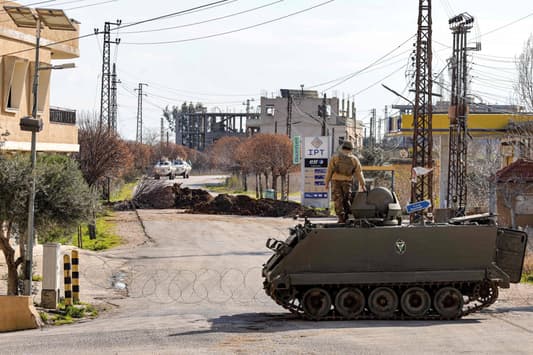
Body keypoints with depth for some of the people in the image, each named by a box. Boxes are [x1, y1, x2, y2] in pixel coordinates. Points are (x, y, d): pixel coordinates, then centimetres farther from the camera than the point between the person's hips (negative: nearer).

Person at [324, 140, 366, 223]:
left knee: (338, 201, -1)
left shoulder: (335, 157, -2)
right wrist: (362, 185, 7)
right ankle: (348, 217, 5)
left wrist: (327, 182, 3)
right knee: (346, 200, 13)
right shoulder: (354, 159, 3)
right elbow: (359, 173, 3)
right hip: (347, 182, 2)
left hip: (336, 181, -2)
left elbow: (329, 171, -3)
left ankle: (341, 219, -6)